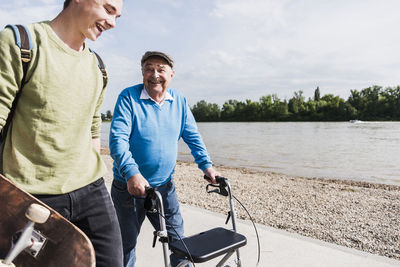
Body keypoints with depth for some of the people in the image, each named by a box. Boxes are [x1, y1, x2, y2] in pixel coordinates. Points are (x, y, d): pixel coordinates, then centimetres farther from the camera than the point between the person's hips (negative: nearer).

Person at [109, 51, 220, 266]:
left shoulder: (179, 100, 3)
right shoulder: (129, 97, -11)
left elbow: (192, 136, 9)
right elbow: (117, 138, -20)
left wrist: (206, 165, 1)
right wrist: (132, 173, -32)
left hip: (164, 186, 4)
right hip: (130, 186, -3)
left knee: (177, 239, 15)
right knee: (126, 245, 13)